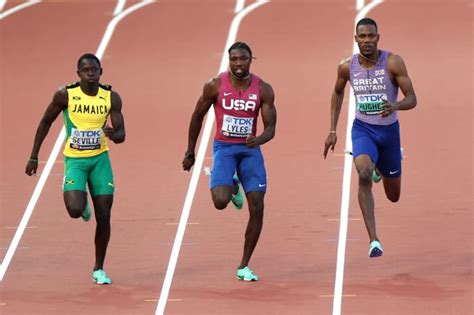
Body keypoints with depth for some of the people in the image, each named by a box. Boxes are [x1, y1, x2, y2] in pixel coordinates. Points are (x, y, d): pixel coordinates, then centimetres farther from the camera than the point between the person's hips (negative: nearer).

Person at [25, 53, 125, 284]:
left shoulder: (111, 98, -5)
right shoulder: (65, 95, -10)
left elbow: (121, 134, -4)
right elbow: (46, 122, 2)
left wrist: (114, 134, -29)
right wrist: (34, 156, 2)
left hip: (100, 159, 2)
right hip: (74, 160, -2)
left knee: (104, 217, 1)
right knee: (75, 210, -23)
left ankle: (99, 269, 16)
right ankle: (83, 206, 18)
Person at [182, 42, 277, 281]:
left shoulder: (263, 89, -6)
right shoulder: (215, 85, -8)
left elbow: (270, 128, -6)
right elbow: (197, 117, 4)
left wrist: (258, 139, -29)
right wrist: (190, 152, 7)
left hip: (250, 149, 2)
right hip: (224, 147, -2)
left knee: (257, 209, -4)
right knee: (220, 201, -23)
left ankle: (244, 266, 10)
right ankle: (232, 187, 17)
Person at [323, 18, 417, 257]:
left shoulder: (393, 63, -15)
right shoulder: (347, 67, -7)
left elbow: (412, 99, -14)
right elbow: (338, 93, 13)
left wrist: (395, 106, -37)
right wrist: (332, 131, 11)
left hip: (389, 130, 0)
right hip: (362, 129, 0)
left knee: (393, 196, 14)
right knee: (364, 175, -32)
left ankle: (382, 167, 54)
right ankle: (374, 240, -31)